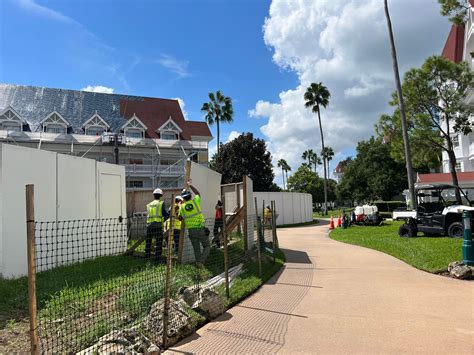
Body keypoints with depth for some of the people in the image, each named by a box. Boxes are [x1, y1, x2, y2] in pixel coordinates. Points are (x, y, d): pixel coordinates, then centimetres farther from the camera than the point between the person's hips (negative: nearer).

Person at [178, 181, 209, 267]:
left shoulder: (182, 207, 1)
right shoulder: (195, 201, -3)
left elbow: (180, 219, 17)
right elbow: (198, 193, 19)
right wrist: (190, 185, 29)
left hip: (191, 230, 2)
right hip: (201, 229, -2)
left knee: (196, 249, 15)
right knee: (207, 247, 9)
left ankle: (198, 261, 12)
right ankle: (201, 261, -8)